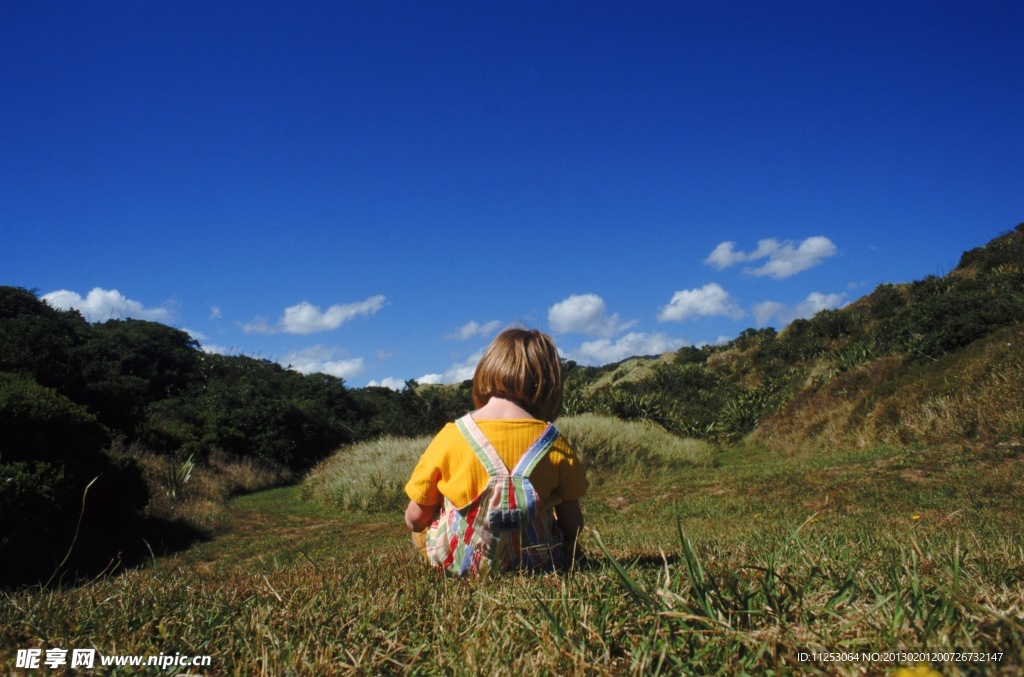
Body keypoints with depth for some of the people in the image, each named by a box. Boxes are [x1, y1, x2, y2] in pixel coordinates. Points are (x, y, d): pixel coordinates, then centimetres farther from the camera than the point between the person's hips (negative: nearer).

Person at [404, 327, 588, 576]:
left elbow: (415, 518, -4)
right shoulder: (555, 445, -8)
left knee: (418, 526, 25)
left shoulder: (451, 436, -11)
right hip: (537, 561, 2)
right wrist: (562, 555, 21)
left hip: (457, 562, -2)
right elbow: (573, 525, -1)